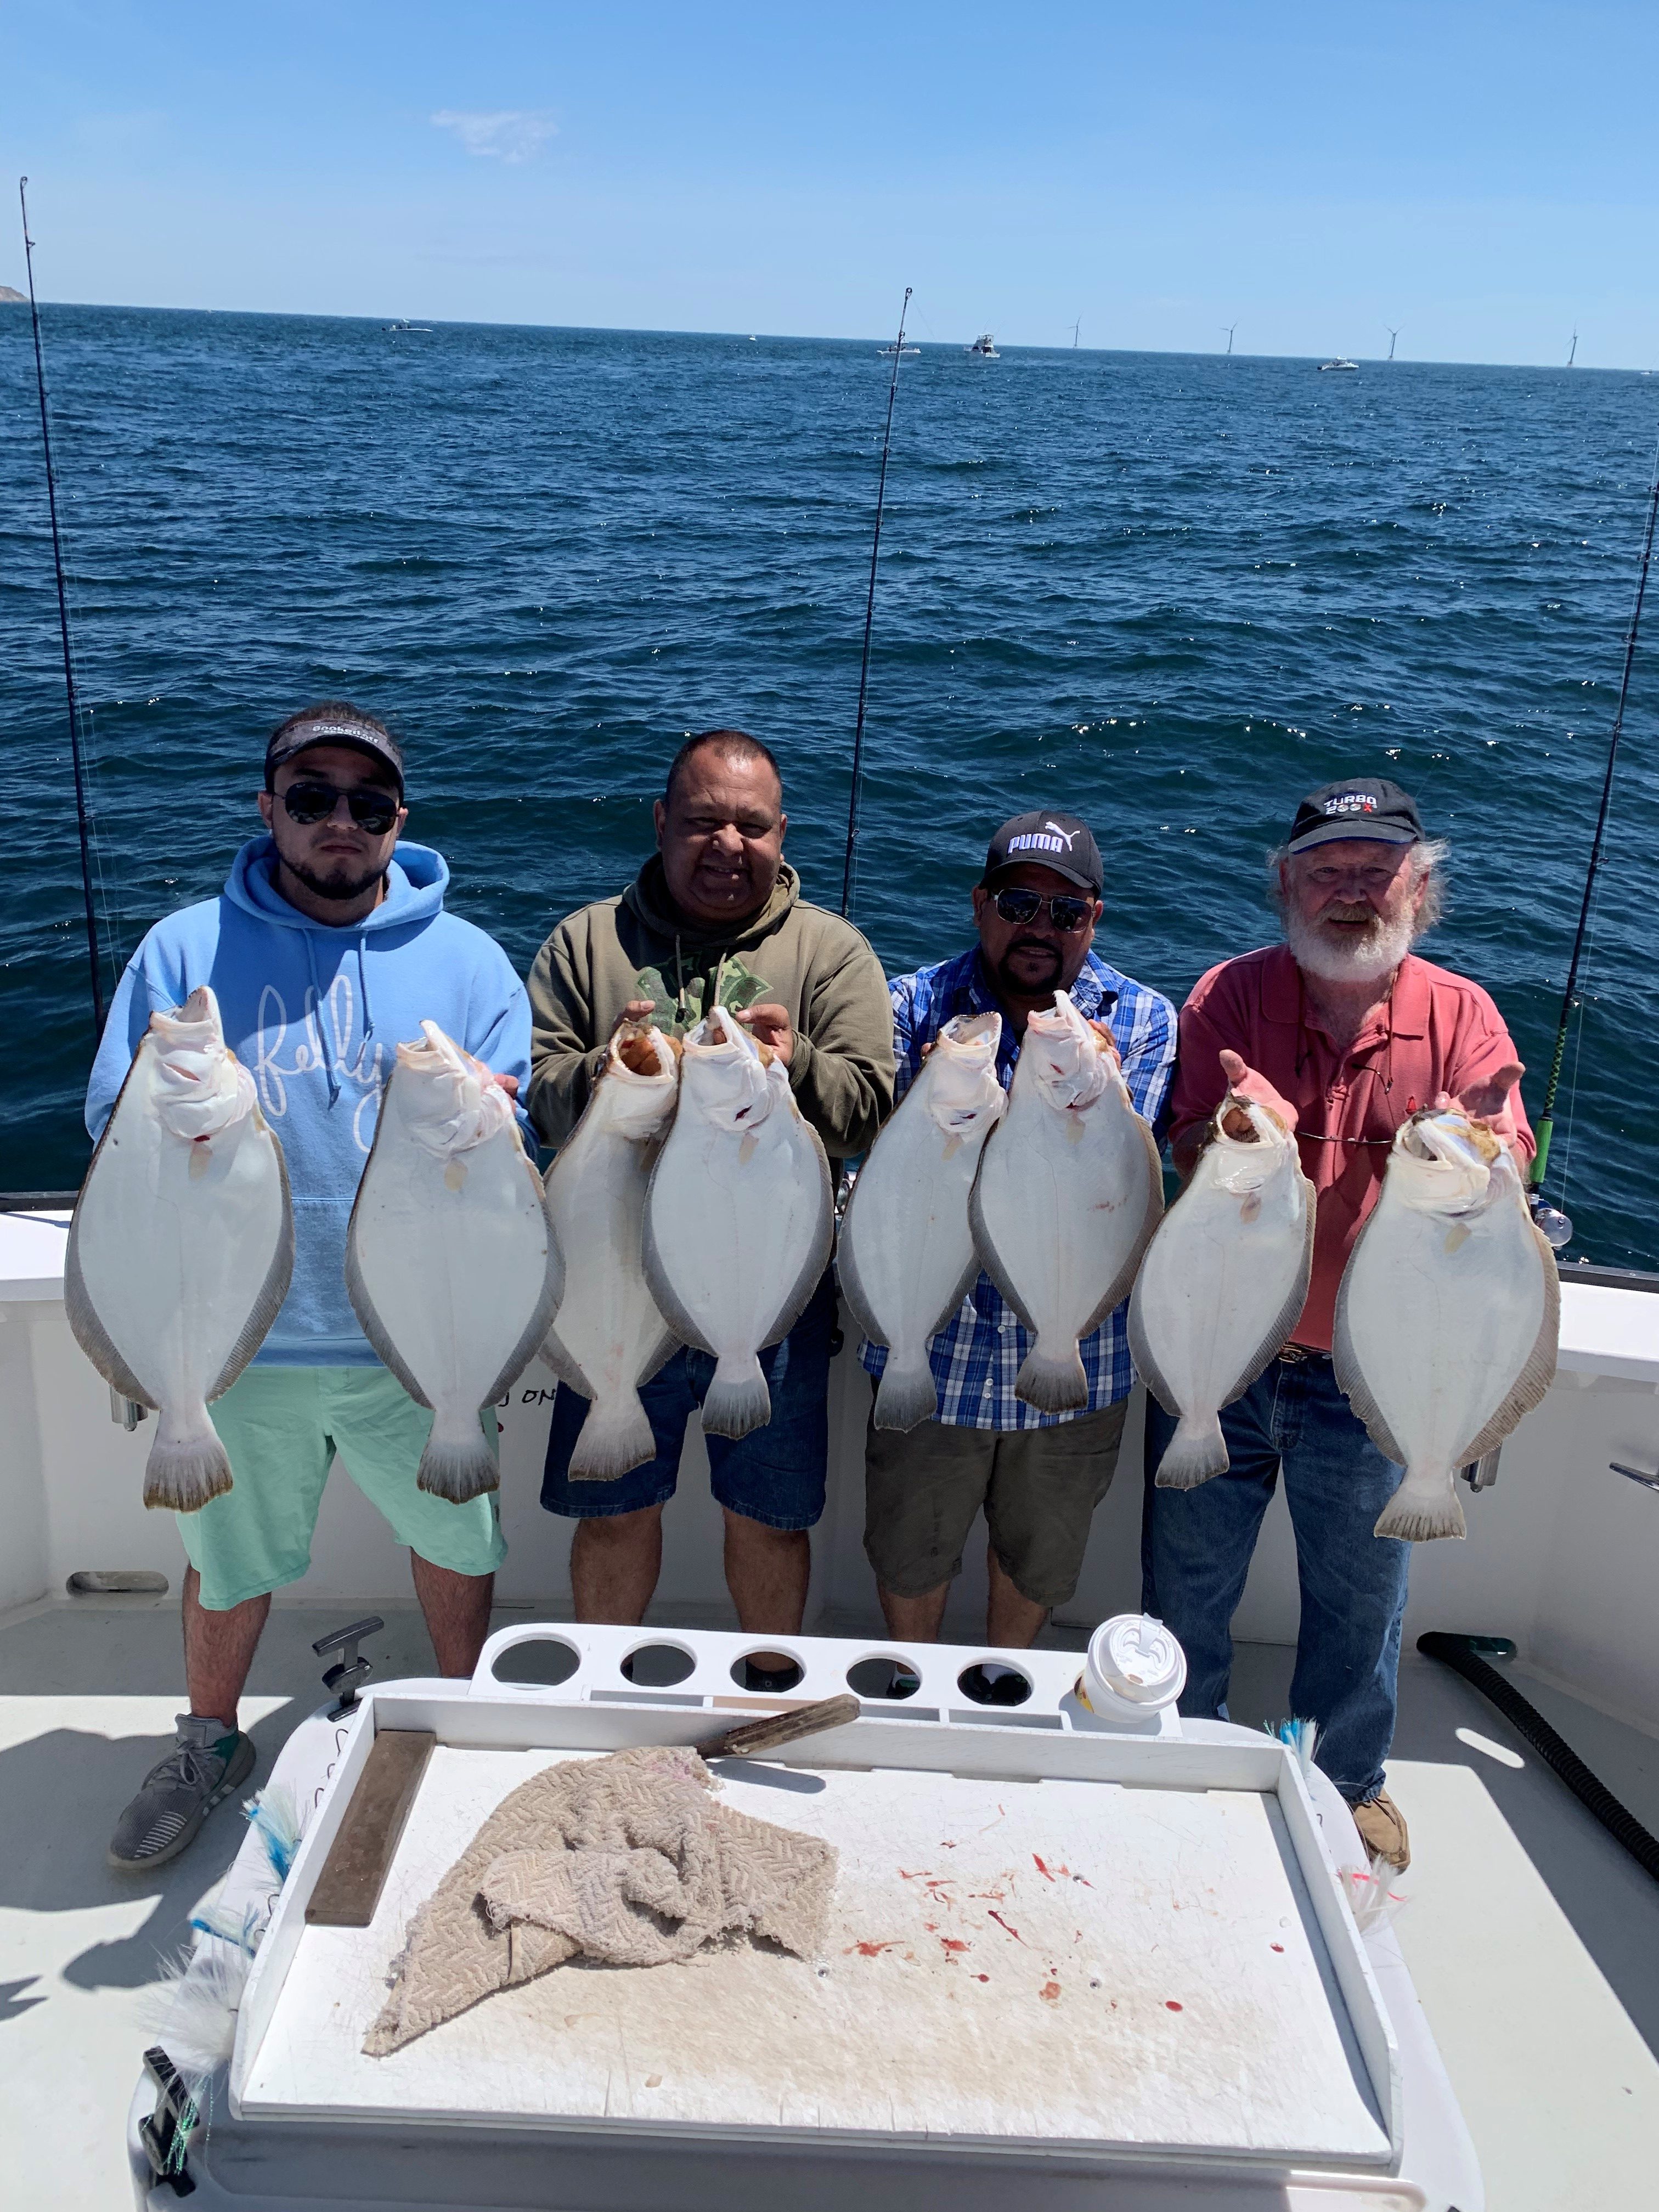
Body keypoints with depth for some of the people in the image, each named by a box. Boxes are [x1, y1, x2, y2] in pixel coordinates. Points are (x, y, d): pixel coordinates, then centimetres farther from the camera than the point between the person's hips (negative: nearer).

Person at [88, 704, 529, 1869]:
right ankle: (210, 1746, 46)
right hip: (241, 1338, 0)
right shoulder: (185, 950, -2)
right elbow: (114, 1128, 0)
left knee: (457, 1535, 17)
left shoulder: (467, 962, -1)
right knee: (227, 1558, 18)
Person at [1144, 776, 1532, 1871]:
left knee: (1361, 1597, 17)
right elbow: (1189, 1160, -12)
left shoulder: (1463, 1015, -5)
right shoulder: (1230, 994, -6)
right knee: (1187, 1584, 16)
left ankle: (1350, 1778, 45)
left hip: (1371, 1372, 0)